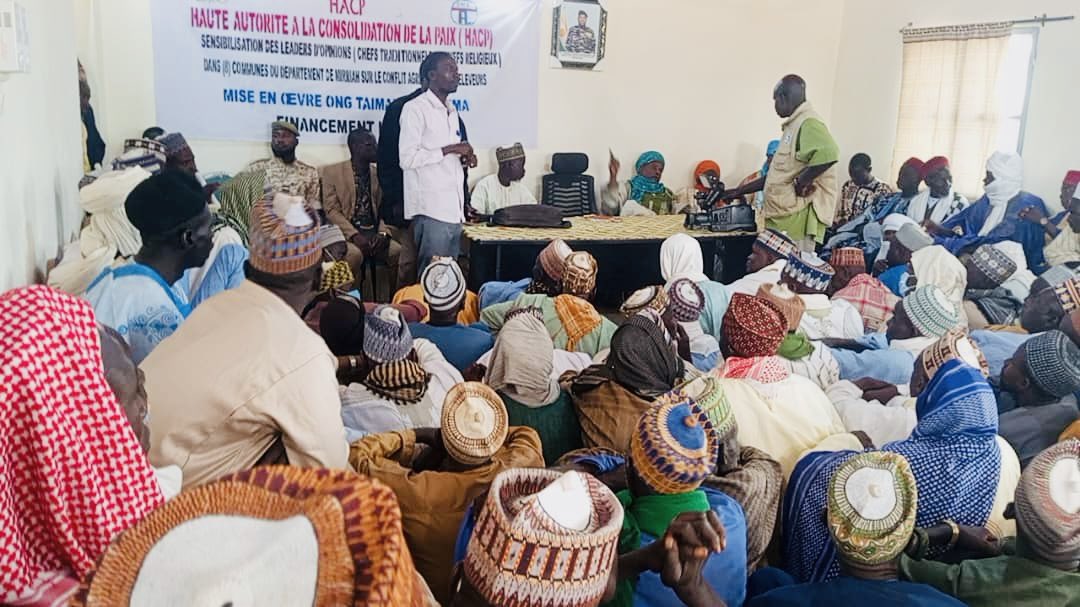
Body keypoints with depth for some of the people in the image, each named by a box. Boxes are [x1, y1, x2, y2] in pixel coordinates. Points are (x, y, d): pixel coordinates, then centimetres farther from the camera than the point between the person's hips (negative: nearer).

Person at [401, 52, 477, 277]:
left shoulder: (452, 111, 19)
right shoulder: (416, 108, -6)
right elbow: (407, 159, -15)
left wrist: (464, 157, 6)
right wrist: (449, 149, -14)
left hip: (453, 208, 8)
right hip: (431, 208, -8)